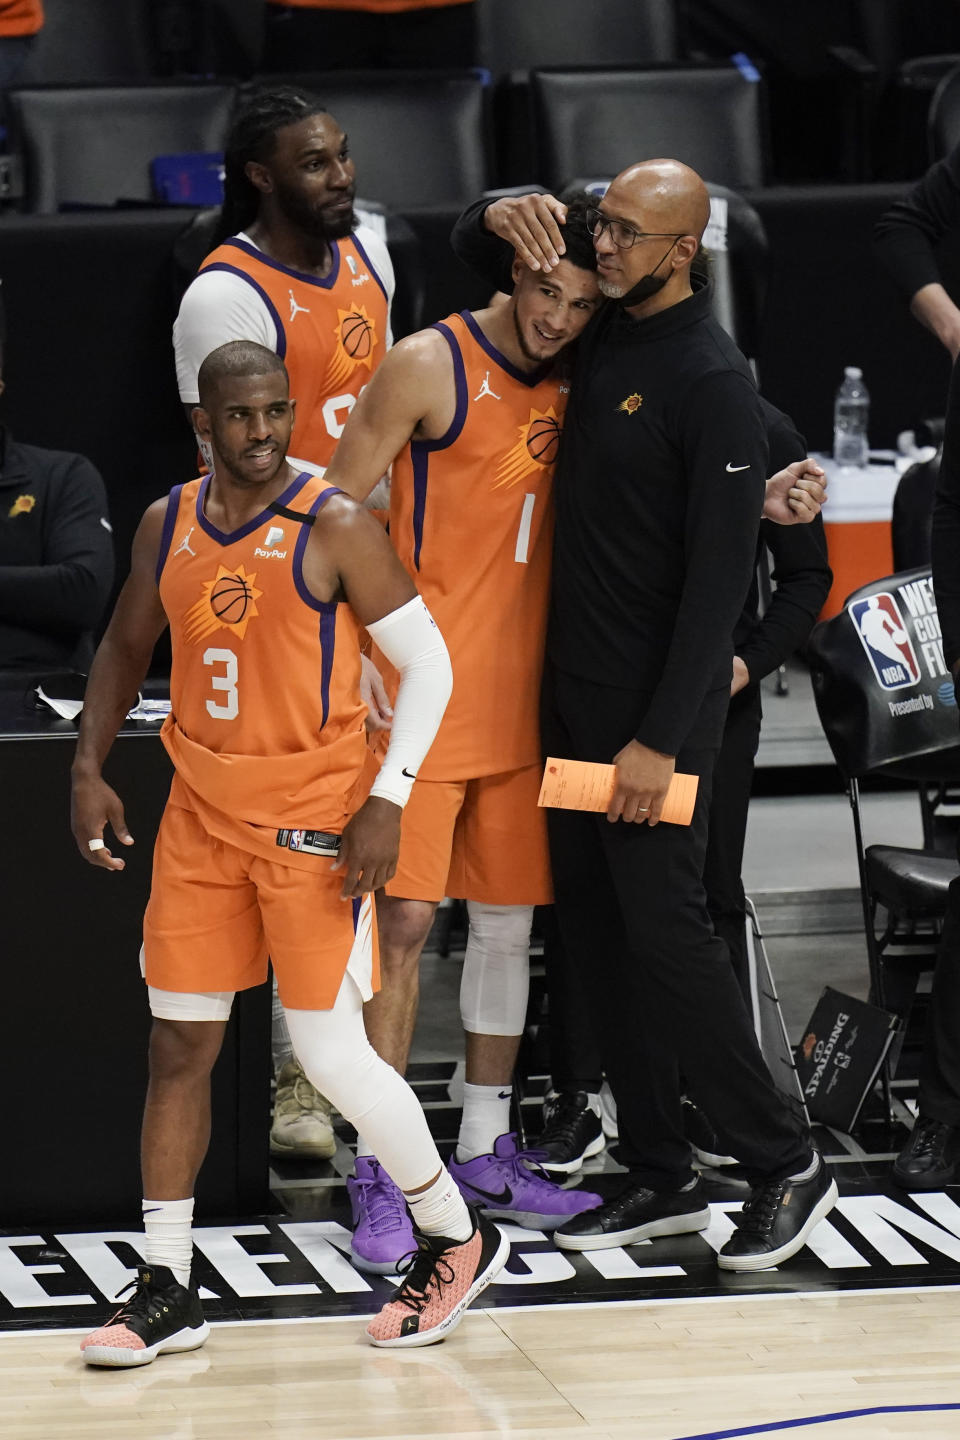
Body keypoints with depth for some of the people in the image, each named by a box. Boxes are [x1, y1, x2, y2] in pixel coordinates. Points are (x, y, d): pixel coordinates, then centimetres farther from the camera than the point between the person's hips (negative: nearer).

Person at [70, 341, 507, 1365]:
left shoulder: (333, 528, -11)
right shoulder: (167, 526, 5)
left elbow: (428, 664, -7)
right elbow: (125, 648, 19)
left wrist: (388, 801, -15)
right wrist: (89, 768, 6)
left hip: (315, 814, -5)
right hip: (201, 811, 5)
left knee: (330, 1051, -5)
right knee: (178, 1044, 3)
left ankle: (458, 1239, 16)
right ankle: (165, 1290, 11)